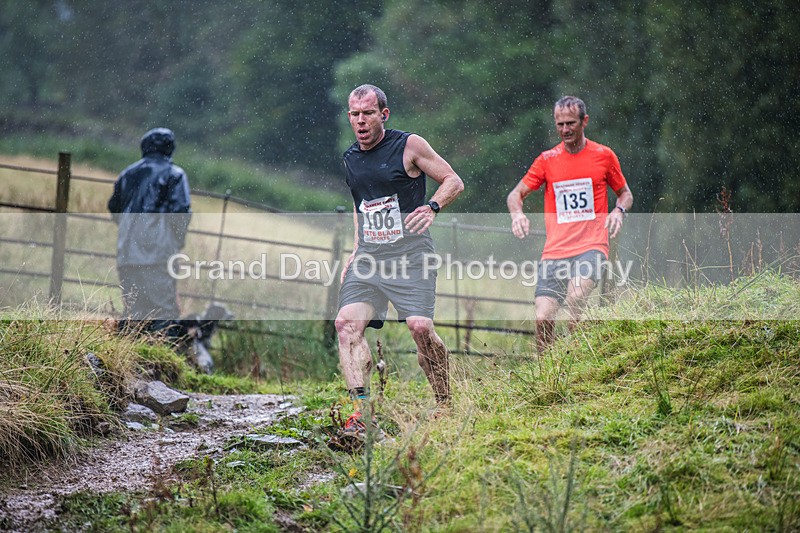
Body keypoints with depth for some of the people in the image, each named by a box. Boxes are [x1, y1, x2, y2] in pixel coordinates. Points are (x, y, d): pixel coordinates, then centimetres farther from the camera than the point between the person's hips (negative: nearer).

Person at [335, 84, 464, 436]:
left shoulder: (409, 146, -3)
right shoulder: (350, 159, 14)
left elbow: (453, 181, 2)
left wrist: (432, 207, -15)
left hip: (409, 254, -5)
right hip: (369, 257, 5)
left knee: (420, 327, -19)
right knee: (347, 322, -16)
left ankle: (445, 404, -1)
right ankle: (362, 407, -20)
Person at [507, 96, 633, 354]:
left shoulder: (604, 155, 7)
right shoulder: (547, 159, 10)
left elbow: (625, 193, 19)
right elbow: (516, 194, 13)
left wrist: (619, 210, -5)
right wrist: (517, 213, -10)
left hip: (591, 248, -2)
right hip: (554, 252, 2)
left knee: (575, 298, -30)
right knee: (543, 319, -10)